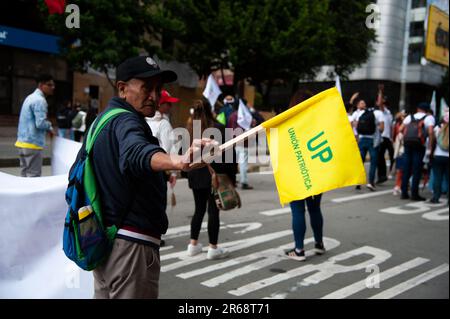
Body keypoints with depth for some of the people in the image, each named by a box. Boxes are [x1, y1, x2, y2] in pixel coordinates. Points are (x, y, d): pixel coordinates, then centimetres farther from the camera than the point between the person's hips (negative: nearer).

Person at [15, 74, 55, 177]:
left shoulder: (31, 97, 17)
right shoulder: (40, 100, -15)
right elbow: (40, 123, -22)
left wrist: (47, 129, 11)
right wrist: (49, 127, -2)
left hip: (23, 141, 10)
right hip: (32, 143, -10)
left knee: (25, 174, 13)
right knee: (33, 176, -5)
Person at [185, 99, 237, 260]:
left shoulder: (189, 129, 2)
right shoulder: (218, 128, -10)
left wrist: (188, 172, 11)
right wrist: (231, 176, -4)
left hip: (195, 175, 5)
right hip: (215, 175, -4)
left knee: (199, 209, 17)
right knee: (213, 210, 2)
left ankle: (193, 244, 21)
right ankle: (213, 248, 7)